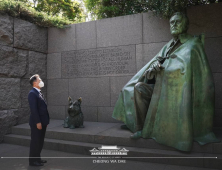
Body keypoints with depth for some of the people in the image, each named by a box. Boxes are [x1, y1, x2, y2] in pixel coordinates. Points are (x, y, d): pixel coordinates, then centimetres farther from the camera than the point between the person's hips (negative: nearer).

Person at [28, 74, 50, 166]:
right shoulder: (32, 93, -14)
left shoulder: (39, 93, 15)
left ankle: (37, 158, 29)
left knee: (40, 141, 17)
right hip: (37, 123, -9)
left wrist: (46, 121, 13)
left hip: (42, 122, 9)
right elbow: (33, 109, -20)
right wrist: (38, 122, -21)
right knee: (35, 141, 2)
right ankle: (32, 160, 14)